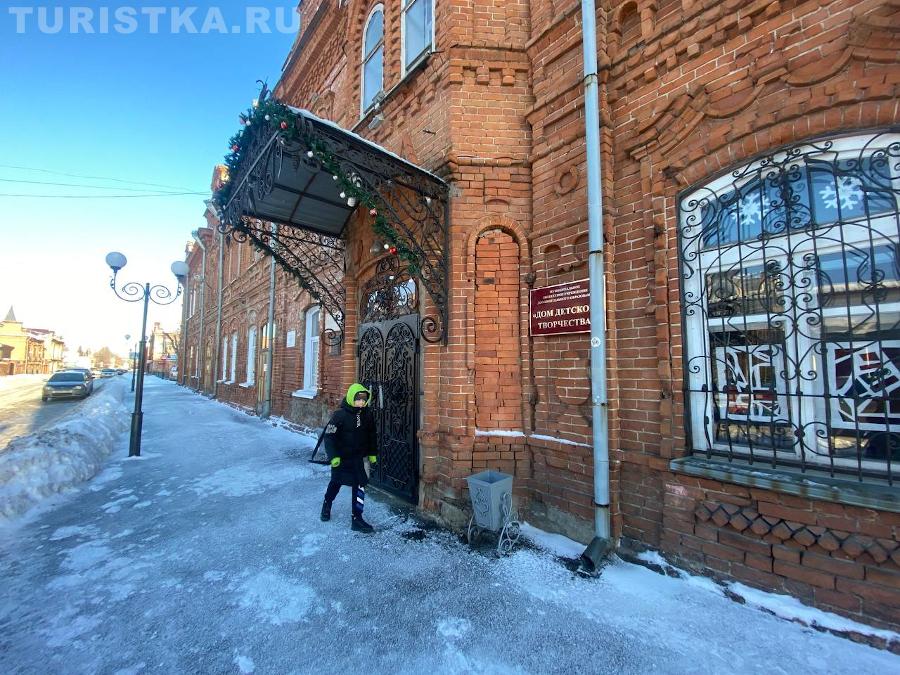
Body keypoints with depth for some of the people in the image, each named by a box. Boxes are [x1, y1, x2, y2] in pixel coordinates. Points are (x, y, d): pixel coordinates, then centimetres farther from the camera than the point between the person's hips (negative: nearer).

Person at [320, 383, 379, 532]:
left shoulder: (368, 415, -6)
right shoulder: (340, 414, -19)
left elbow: (372, 435, 7)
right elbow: (329, 436, -16)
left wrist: (373, 453, 10)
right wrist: (333, 456, -20)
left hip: (359, 458, 3)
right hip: (341, 458, -2)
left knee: (360, 485, -3)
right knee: (336, 482, 19)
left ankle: (357, 519, 11)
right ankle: (327, 505, 48)